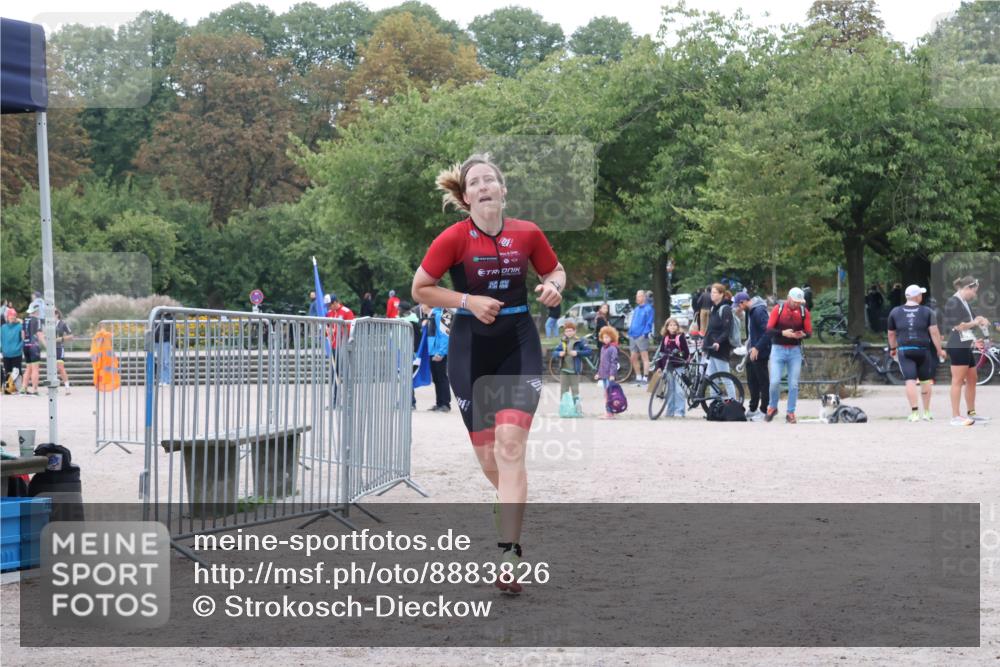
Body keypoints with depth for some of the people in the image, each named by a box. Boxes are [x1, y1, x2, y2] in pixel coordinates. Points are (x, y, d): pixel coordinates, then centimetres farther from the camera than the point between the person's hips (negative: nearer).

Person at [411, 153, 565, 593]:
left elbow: (555, 271, 16)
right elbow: (419, 289, -1)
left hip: (520, 346, 0)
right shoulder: (454, 239, -8)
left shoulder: (528, 234, -1)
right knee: (488, 456, 5)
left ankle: (508, 555, -18)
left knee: (510, 445, -17)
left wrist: (553, 287, -7)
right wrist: (468, 301, -14)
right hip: (470, 350, 0)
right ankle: (512, 504, 40)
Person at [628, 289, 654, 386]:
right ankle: (638, 378, 19)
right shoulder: (636, 309, 20)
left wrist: (646, 333, -18)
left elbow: (649, 322, -9)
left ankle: (645, 378, -9)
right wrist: (630, 333, 16)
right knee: (634, 358, 9)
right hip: (633, 336, 8)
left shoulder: (648, 308, -3)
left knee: (645, 357, -7)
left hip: (642, 336, -8)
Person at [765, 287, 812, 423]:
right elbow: (769, 330, -6)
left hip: (795, 351, 2)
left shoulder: (804, 311, 2)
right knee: (775, 381, -9)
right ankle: (772, 407, 14)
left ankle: (791, 413, 9)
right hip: (778, 349, -2)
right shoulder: (778, 309, -4)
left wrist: (803, 334, -19)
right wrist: (783, 332, -24)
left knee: (794, 384, -1)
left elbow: (809, 332, 5)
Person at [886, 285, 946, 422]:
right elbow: (934, 332, -7)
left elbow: (891, 334, 14)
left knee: (910, 380, -6)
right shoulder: (927, 312, 0)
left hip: (904, 350, 0)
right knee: (926, 380, 13)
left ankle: (914, 412, -17)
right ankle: (926, 412, 17)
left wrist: (893, 348, 29)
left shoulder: (895, 312, 6)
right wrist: (939, 350, -1)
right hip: (923, 349, 0)